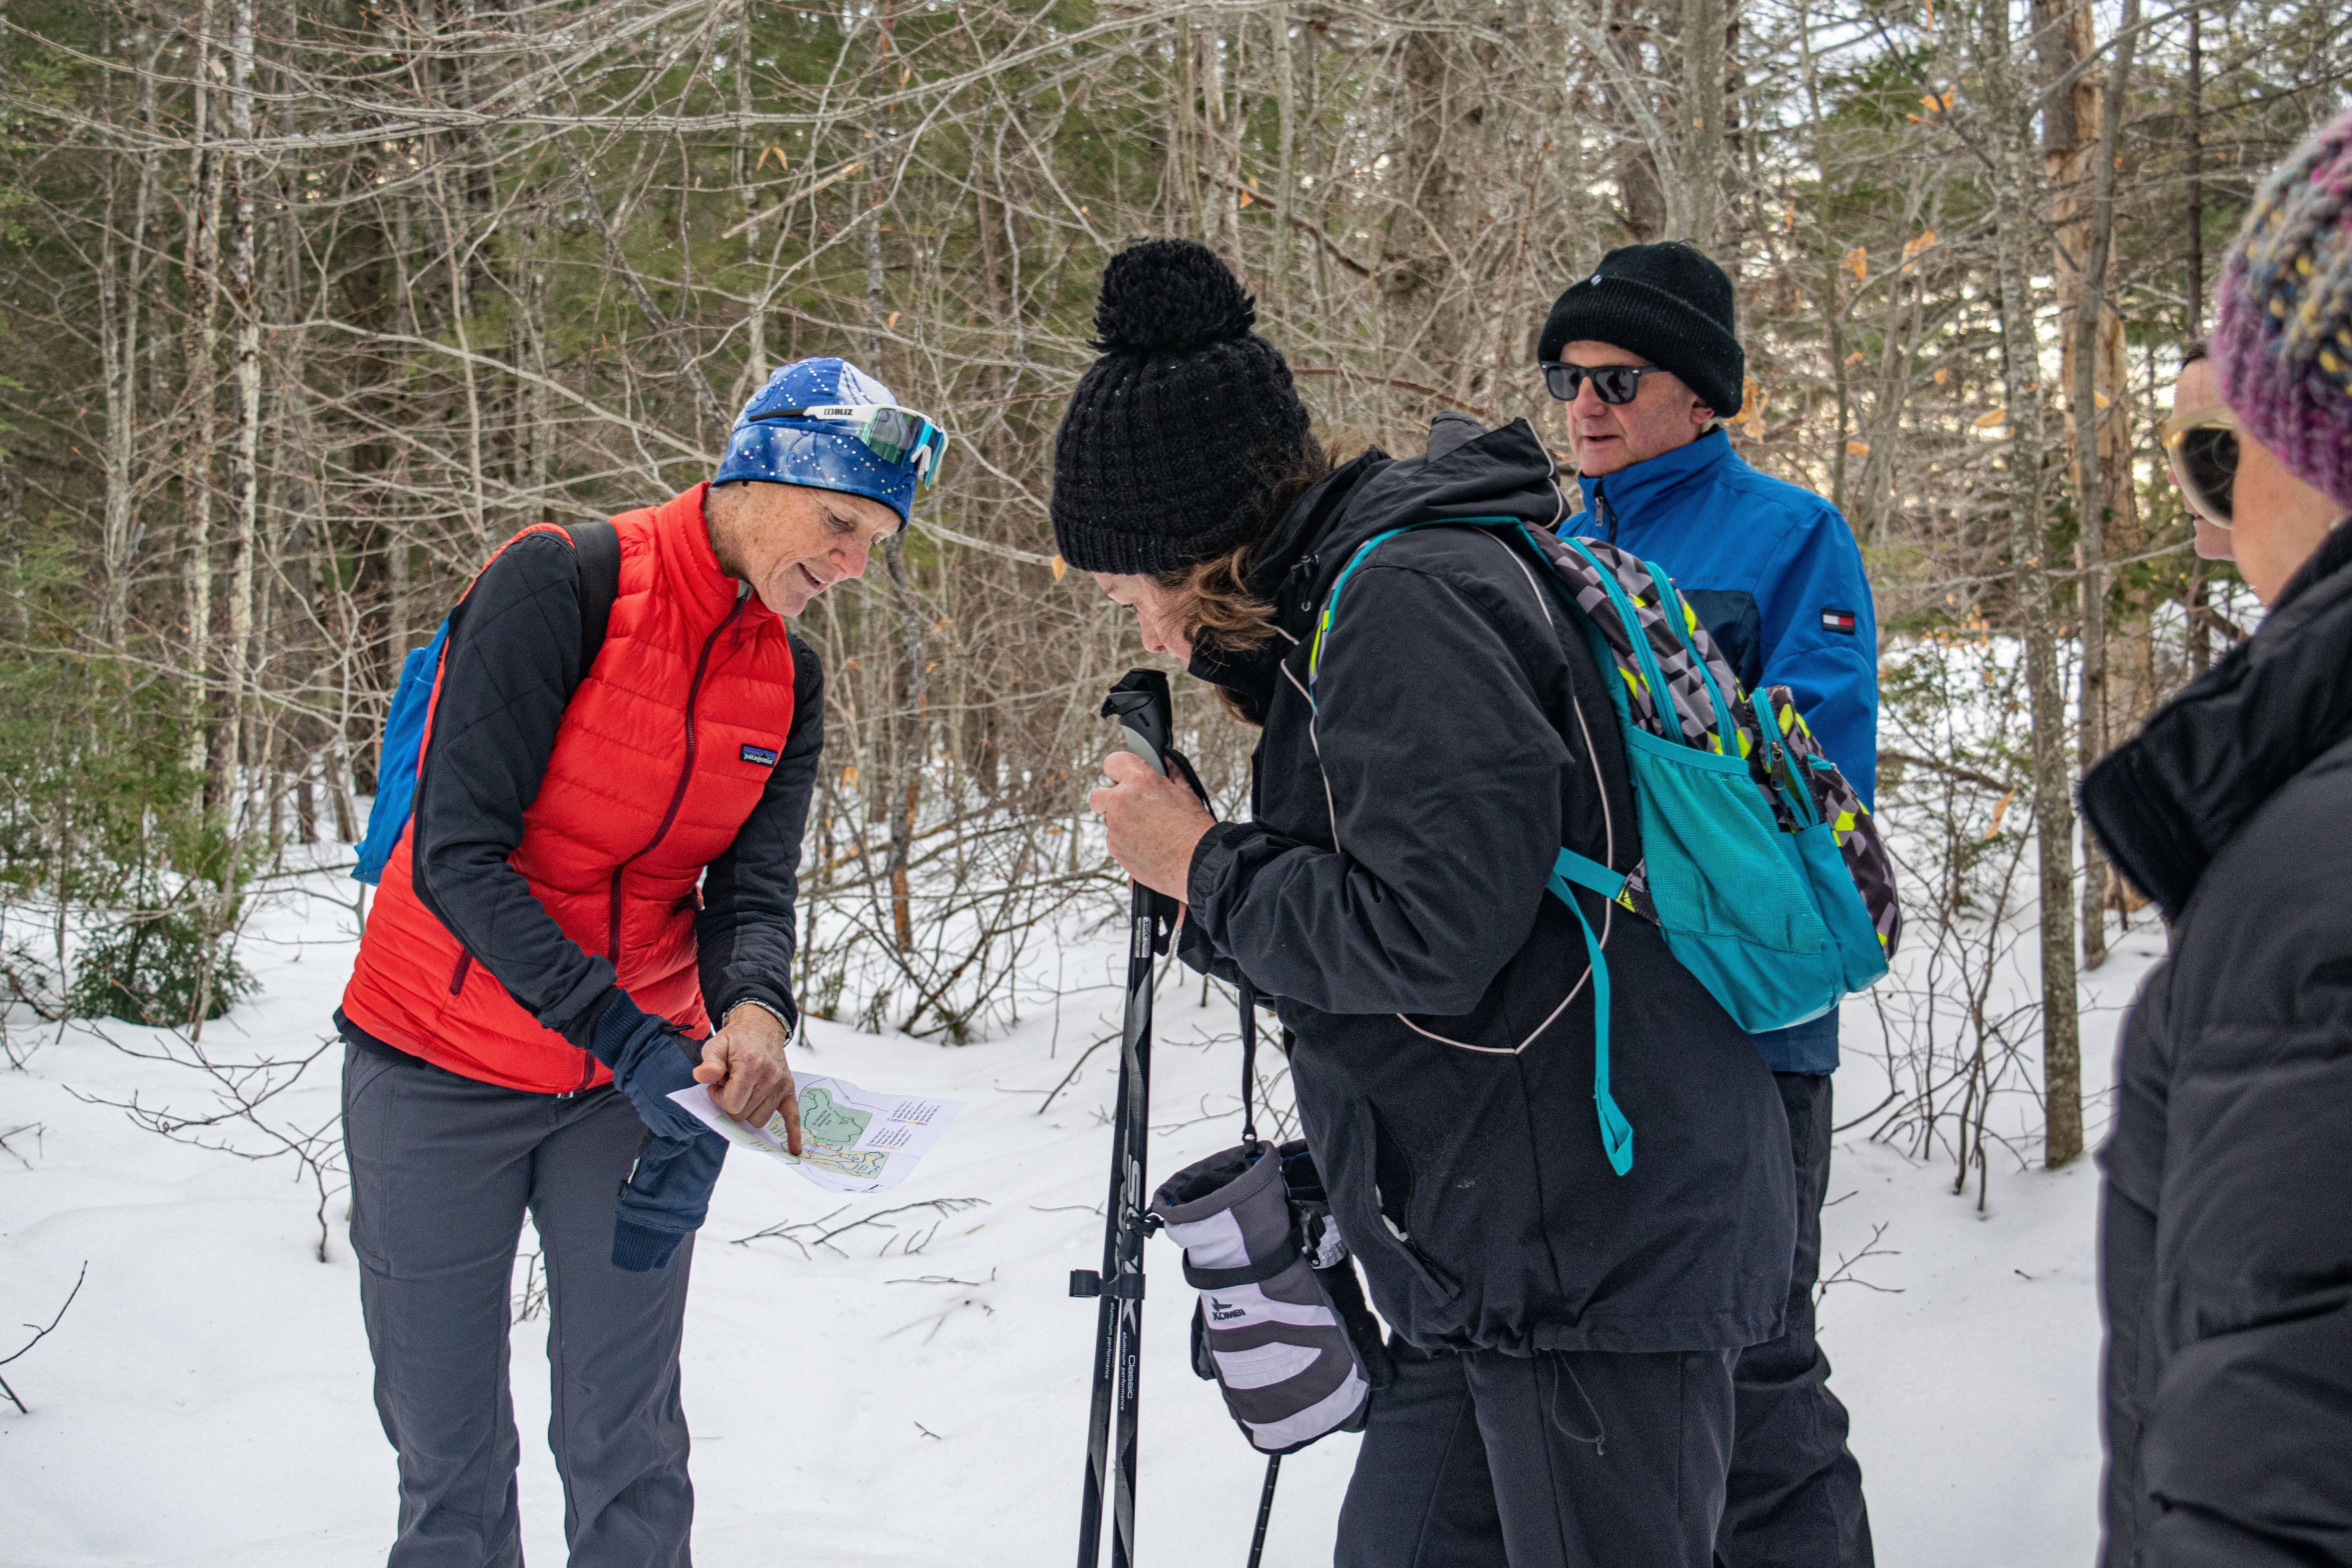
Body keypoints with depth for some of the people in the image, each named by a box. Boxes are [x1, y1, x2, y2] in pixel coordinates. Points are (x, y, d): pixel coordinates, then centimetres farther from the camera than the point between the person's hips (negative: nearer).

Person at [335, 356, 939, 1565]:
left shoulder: (788, 679, 3)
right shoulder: (559, 584, -16)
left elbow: (754, 890, -1)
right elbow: (457, 853, -21)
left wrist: (755, 1013, -25)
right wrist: (629, 1038, -28)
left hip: (635, 1081, 5)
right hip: (441, 1074, -4)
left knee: (628, 1449, 6)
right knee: (449, 1461, 4)